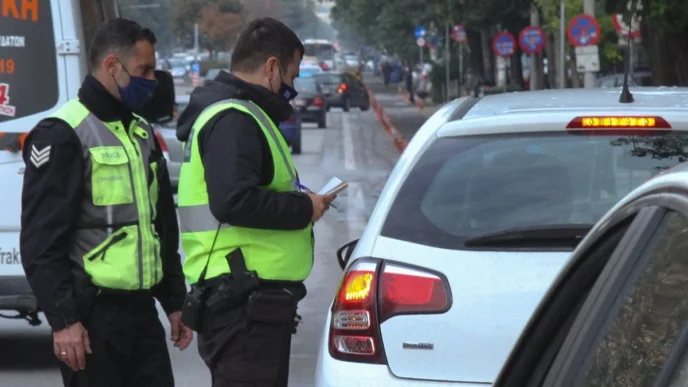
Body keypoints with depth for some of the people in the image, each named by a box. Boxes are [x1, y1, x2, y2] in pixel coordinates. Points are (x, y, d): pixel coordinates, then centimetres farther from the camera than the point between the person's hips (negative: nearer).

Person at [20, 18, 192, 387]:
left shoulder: (142, 133, 17)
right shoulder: (63, 135, -9)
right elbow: (41, 243, -14)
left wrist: (174, 302, 20)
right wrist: (63, 319, -19)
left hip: (142, 311, 8)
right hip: (93, 315, -8)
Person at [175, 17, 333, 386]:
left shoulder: (237, 114, 20)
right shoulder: (233, 120, -15)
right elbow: (233, 200, -27)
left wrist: (300, 200, 9)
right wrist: (303, 209, -15)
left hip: (255, 298, 11)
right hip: (243, 300, -11)